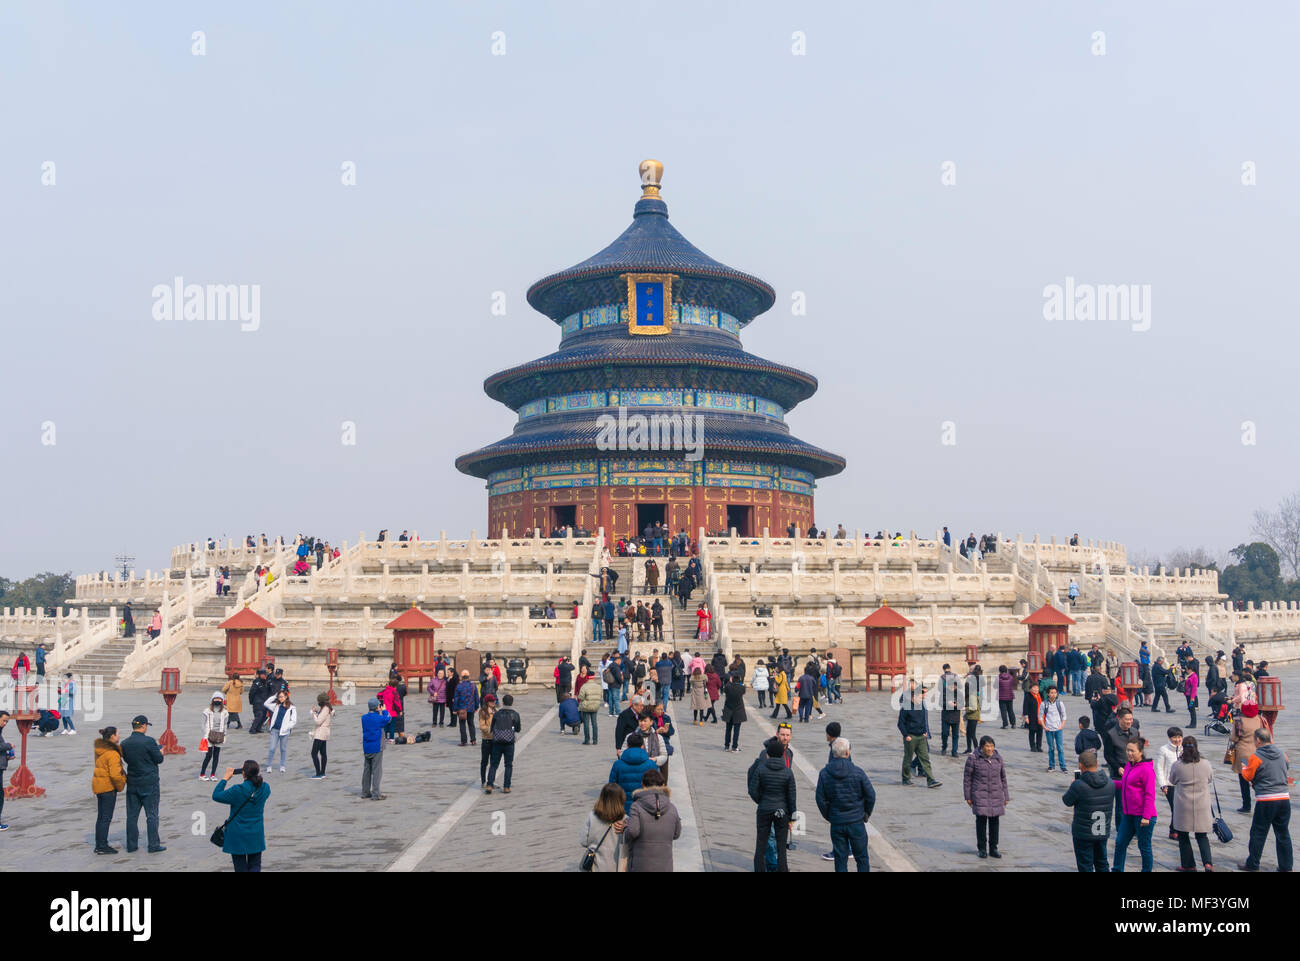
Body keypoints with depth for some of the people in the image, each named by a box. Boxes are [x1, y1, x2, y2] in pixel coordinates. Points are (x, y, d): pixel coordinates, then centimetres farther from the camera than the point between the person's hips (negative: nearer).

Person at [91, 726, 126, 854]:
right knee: (106, 818, -1)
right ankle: (102, 846, 4)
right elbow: (115, 775, -25)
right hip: (108, 786, -9)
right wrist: (120, 786, -10)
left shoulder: (99, 748, 5)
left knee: (101, 816, 17)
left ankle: (98, 845, 24)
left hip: (98, 784, 9)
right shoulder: (113, 754, -22)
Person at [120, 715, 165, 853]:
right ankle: (154, 845, 5)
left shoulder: (125, 744, 1)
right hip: (149, 783, -5)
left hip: (132, 783, 5)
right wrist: (160, 752, 12)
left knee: (132, 815, 11)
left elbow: (126, 759, 12)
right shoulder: (149, 741, -15)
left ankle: (131, 846, 16)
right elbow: (159, 759, -9)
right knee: (152, 815, 2)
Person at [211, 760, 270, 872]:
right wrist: (256, 776, 8)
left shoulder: (238, 791, -22)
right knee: (255, 867, 12)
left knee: (241, 868, 10)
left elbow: (216, 796, -11)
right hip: (256, 836, 3)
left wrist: (225, 778, -5)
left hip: (238, 837, -3)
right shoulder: (265, 788, -8)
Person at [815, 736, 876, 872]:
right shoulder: (857, 772, -10)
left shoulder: (824, 773, -5)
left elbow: (821, 800, -3)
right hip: (857, 821, -1)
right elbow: (871, 795, -6)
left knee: (840, 859, 10)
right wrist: (866, 814, 8)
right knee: (862, 858, 11)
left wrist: (829, 816, 9)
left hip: (836, 823, 1)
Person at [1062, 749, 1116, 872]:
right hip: (1103, 832, 5)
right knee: (1102, 863, 22)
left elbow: (1067, 801, -8)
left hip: (1083, 835, -5)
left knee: (1085, 867, 8)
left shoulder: (1078, 785, -24)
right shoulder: (1110, 783, -6)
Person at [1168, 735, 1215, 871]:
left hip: (1183, 807, -2)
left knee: (1183, 836, 13)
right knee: (1202, 836, 13)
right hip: (1202, 807, 2)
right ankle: (1208, 862, -5)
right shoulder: (1206, 764, -7)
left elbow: (1172, 781, 5)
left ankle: (1189, 865, 15)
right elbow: (1210, 779, 11)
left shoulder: (1177, 765, -12)